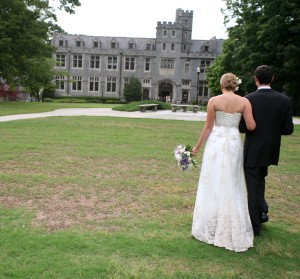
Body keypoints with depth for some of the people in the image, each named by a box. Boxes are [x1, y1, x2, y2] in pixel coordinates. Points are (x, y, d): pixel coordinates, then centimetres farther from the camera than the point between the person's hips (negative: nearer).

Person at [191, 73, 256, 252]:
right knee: (232, 186, 12)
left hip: (216, 143, -2)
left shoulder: (214, 101, -5)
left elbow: (208, 127, -4)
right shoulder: (244, 101, 0)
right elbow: (251, 127, -6)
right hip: (234, 143, 2)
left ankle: (212, 227, 17)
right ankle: (233, 231, 19)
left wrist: (198, 147, 5)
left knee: (213, 185, 7)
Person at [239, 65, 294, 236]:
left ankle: (255, 225, 16)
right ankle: (262, 210, 22)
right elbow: (288, 129, -6)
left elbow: (242, 128, -14)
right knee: (260, 179, 28)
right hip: (271, 151, 4)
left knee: (253, 186, 7)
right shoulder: (284, 100, -6)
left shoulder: (248, 99, -14)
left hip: (253, 150, -3)